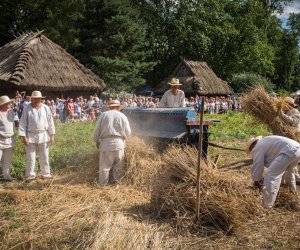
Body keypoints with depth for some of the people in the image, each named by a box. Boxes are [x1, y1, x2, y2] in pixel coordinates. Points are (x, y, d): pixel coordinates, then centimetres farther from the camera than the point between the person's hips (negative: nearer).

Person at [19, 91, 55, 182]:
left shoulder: (46, 108, 1)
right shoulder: (27, 109, -3)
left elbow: (50, 122, 5)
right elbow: (23, 123, -3)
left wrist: (52, 135, 2)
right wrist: (24, 136, -9)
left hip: (43, 136, 2)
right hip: (31, 136, -2)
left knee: (44, 157, 9)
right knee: (30, 157, 2)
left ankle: (45, 173, 20)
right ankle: (30, 175, 12)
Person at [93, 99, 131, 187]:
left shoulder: (103, 115, 3)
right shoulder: (122, 116, 3)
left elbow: (97, 131, 3)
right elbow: (128, 132, 5)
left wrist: (97, 142, 17)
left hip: (105, 144, 0)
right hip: (119, 144, 0)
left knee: (104, 166, 7)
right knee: (119, 166, 13)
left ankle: (102, 185, 14)